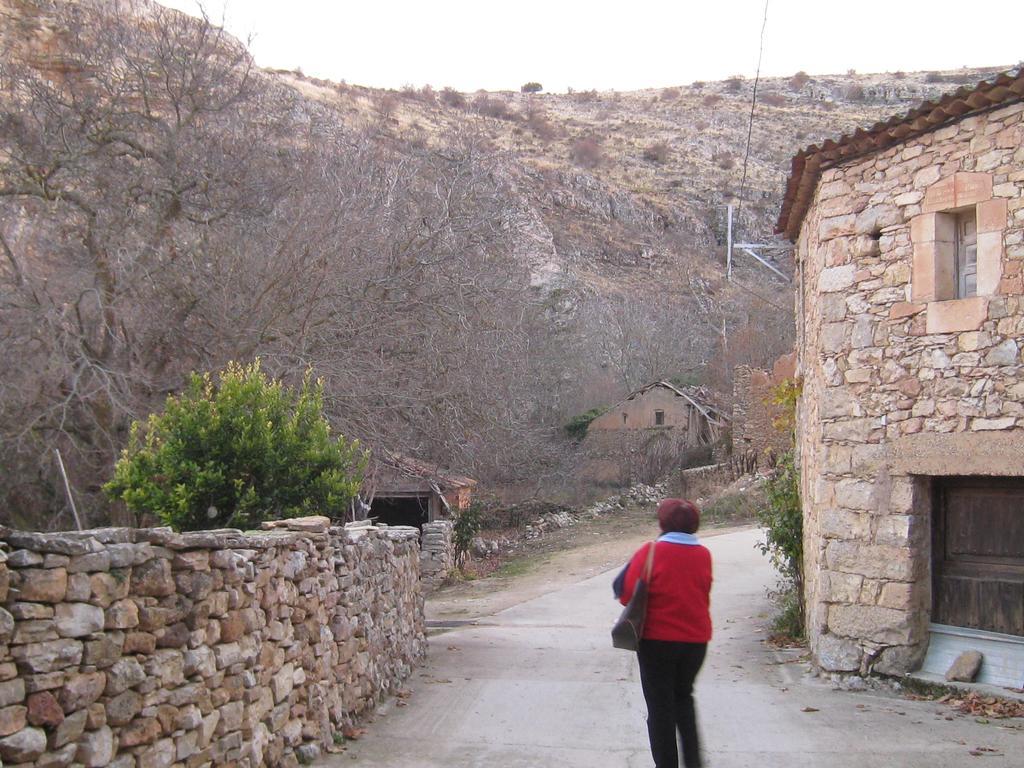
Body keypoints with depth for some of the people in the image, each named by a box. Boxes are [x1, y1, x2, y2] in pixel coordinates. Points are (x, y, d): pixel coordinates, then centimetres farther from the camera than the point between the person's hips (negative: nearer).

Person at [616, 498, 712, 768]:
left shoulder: (651, 552, -14)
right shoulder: (703, 555, -2)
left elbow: (627, 595, -10)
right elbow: (704, 596, 6)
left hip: (658, 639, -4)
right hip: (696, 639, 4)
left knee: (661, 705, 8)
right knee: (684, 697, 23)